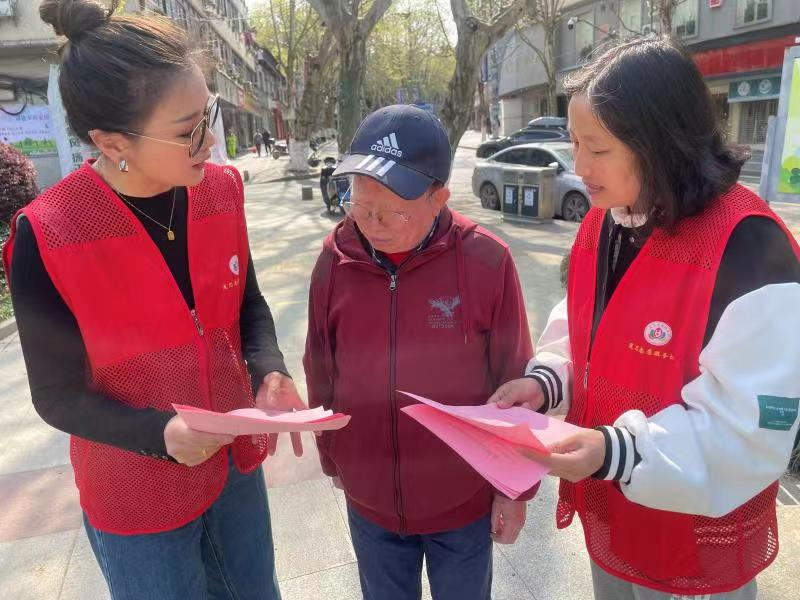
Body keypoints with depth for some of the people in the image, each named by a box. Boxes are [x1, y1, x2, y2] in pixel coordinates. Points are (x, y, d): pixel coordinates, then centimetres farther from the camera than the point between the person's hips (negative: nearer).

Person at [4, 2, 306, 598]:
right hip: (136, 495, -4)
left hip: (237, 461, 5)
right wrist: (158, 434, -28)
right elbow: (59, 395, -13)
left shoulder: (221, 189, -10)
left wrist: (268, 371, -16)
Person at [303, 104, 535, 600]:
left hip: (464, 500, -2)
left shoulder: (486, 261, -19)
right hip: (369, 501, 3)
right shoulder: (336, 261, -12)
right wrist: (331, 459, 10)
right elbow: (322, 376, 0)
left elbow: (515, 385, -10)